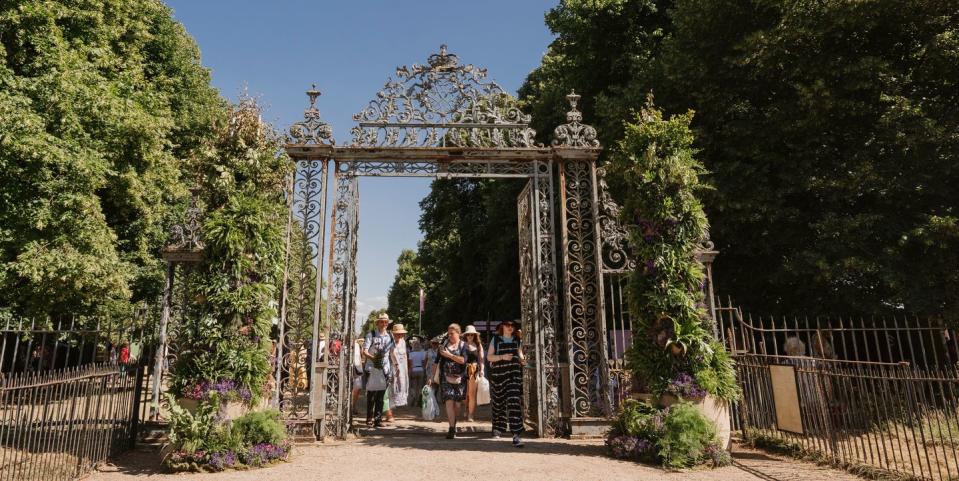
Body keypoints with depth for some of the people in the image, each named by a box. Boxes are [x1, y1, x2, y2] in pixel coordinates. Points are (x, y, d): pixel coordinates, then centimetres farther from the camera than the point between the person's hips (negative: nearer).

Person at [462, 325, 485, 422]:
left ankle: (470, 415, -3)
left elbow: (481, 358, 8)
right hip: (464, 369, 1)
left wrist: (481, 370, -2)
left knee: (472, 393, -4)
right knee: (465, 393, 1)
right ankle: (465, 413, 15)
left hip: (474, 370, 0)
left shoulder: (478, 345, 10)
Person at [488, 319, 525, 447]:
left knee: (514, 402, -11)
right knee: (499, 402, 9)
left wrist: (522, 360, -3)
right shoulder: (495, 339, 3)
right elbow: (489, 356, 1)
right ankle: (497, 428, 32)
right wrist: (502, 357, -15)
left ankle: (516, 434, -14)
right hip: (499, 374, -1)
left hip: (514, 374, 1)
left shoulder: (517, 340, 11)